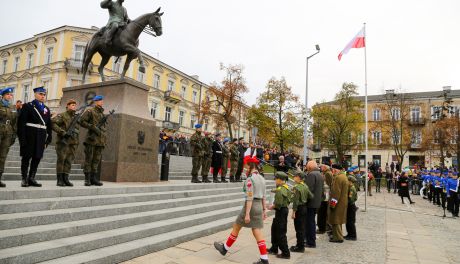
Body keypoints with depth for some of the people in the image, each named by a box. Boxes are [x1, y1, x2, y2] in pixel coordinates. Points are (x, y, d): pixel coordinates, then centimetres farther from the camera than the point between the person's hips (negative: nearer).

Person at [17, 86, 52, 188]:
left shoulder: (46, 109, 16)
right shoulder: (27, 106, 1)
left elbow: (49, 125, 14)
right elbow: (21, 122, -6)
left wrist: (49, 138, 6)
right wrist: (22, 138, -14)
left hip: (41, 137, 4)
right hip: (29, 136, -4)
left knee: (37, 158, 6)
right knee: (26, 157, 2)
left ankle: (31, 178, 15)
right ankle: (24, 179, 9)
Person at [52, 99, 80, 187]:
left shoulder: (76, 117, 18)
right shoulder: (62, 116, -2)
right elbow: (53, 123, -16)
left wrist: (76, 142, 15)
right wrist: (63, 132, -20)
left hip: (73, 143, 6)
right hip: (63, 142, -6)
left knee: (69, 161, 5)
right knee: (61, 160, -3)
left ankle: (65, 179, 10)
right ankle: (60, 180, 1)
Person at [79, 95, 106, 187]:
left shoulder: (102, 113, 21)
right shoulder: (90, 111, 1)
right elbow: (82, 121, -8)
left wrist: (105, 139, 15)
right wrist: (93, 127, -15)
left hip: (100, 140, 6)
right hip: (92, 139, -6)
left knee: (96, 160, 7)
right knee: (88, 159, -3)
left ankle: (93, 178, 12)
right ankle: (87, 179, 2)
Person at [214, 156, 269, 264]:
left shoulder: (250, 179, -16)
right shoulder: (261, 178, 10)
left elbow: (249, 198, -21)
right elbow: (263, 196, 14)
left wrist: (247, 214, -21)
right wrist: (264, 210, 19)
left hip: (251, 206, -8)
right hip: (259, 207, 8)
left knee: (236, 227, 10)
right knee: (258, 233, 7)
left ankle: (225, 248, 27)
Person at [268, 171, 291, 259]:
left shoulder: (280, 190, -21)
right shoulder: (286, 188, 9)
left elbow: (278, 204, -26)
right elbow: (288, 201, 14)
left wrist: (272, 206, -8)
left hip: (281, 212, -10)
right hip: (285, 209, 10)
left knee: (280, 233, -1)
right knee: (274, 229, 20)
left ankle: (286, 253, 7)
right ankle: (274, 249, 31)